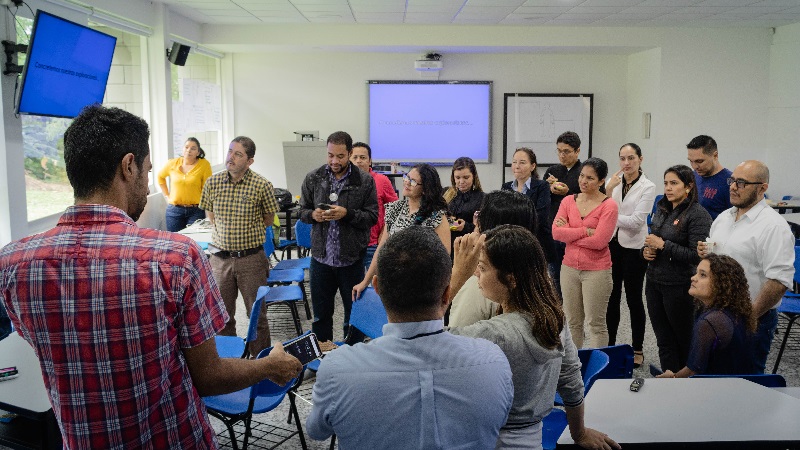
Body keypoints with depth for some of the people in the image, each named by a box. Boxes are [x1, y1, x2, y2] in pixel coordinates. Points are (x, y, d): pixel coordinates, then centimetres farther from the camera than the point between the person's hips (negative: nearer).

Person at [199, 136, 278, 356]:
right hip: (220, 257, 3)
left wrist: (247, 231, 3)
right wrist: (227, 232, 6)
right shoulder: (213, 182, 0)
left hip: (251, 257, -3)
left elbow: (268, 220, 4)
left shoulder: (261, 185, -10)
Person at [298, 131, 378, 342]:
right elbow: (302, 211, 8)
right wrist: (313, 214, -14)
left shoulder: (365, 180, -5)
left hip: (351, 259, -2)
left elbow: (372, 216, -5)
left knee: (354, 312, 11)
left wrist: (347, 214, -21)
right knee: (321, 313, 15)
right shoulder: (313, 178, 3)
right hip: (321, 256, 2)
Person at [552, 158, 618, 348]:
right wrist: (585, 231, -16)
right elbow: (556, 232, -8)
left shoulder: (609, 205, -9)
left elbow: (599, 241, -18)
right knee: (573, 322, 13)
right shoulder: (568, 201, 5)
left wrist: (569, 233, -9)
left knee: (596, 324, 4)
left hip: (596, 270, -4)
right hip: (570, 267, 5)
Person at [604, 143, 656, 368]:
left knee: (633, 298, 6)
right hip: (612, 244, 4)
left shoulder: (648, 187, -8)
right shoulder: (613, 181, 3)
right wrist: (608, 189, -15)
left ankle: (637, 349, 20)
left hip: (634, 248, -4)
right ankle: (610, 345, 24)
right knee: (611, 297, 11)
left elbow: (636, 221, -16)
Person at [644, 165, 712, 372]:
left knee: (684, 340, 11)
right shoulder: (661, 210, 8)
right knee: (664, 341, 12)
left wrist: (662, 245, -18)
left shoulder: (698, 214, -13)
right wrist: (646, 250, 1)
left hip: (680, 287, -6)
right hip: (655, 283, 7)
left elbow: (697, 255, -19)